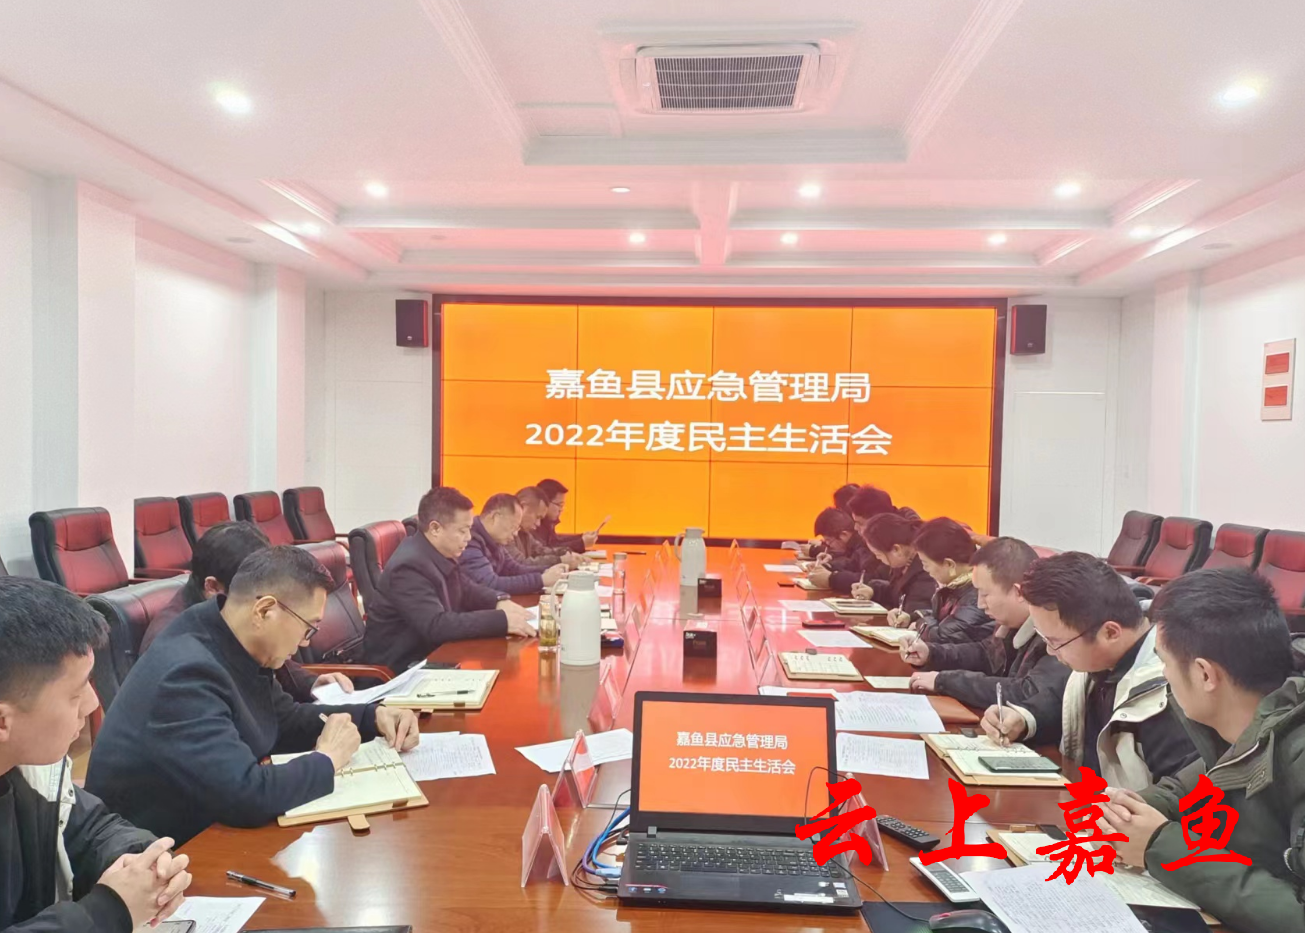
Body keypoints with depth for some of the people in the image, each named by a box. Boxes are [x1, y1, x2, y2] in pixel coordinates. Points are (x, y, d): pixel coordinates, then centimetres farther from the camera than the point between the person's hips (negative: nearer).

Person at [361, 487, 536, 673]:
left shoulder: (441, 553, 1)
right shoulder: (409, 566, -25)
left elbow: (466, 589, 15)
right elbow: (436, 626, -32)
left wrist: (499, 601, -6)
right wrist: (502, 620, -32)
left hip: (432, 651, 8)